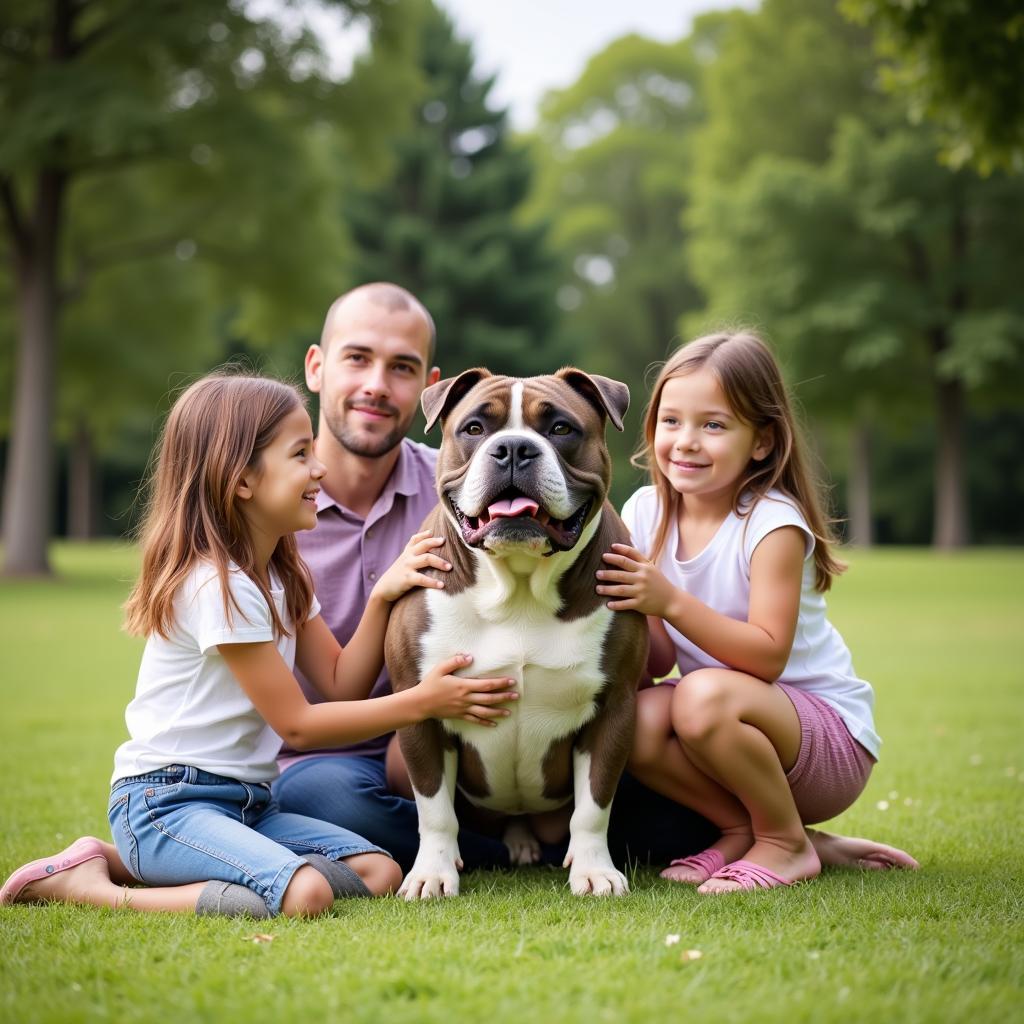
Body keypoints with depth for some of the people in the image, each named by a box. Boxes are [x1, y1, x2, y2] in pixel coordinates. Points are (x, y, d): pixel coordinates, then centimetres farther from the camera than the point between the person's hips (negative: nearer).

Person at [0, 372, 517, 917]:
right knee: (305, 894, -32)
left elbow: (339, 684, 7)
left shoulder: (282, 576, 15)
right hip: (166, 803, -10)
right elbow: (297, 723, -13)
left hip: (242, 804, 10)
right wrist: (422, 702, -13)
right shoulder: (218, 586, -16)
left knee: (378, 874, -8)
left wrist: (382, 596, -6)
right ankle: (84, 884, -13)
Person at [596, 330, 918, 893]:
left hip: (831, 736, -5)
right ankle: (745, 829, -2)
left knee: (705, 696, -34)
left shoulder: (773, 524, -18)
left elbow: (767, 657, -26)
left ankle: (786, 844, -9)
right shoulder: (646, 513, -1)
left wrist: (670, 601, -35)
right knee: (635, 718, -25)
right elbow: (660, 657, -3)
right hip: (739, 728, 5)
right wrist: (624, 608, -24)